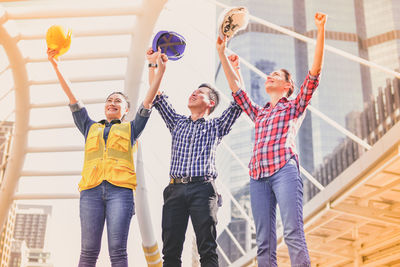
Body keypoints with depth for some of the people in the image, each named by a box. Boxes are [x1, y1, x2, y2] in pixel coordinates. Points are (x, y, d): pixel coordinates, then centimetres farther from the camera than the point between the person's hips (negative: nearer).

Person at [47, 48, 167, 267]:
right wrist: (55, 65, 18)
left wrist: (160, 69, 6)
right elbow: (72, 98, 23)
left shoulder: (130, 129, 22)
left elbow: (148, 100, 13)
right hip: (91, 189, 2)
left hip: (120, 189, -2)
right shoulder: (91, 128, 27)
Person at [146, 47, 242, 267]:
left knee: (207, 249, -8)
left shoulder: (216, 126, 17)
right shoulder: (177, 123, 26)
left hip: (202, 188, -3)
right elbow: (157, 97, 25)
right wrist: (152, 64, 21)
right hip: (175, 189, 3)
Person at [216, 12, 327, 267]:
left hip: (284, 169, -5)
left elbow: (315, 72, 8)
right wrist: (222, 54, 35)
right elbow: (236, 87, 33)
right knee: (264, 242, -4)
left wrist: (321, 30, 2)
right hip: (258, 175, 5)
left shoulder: (295, 106, 19)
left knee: (293, 233, -18)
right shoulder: (259, 113, 31)